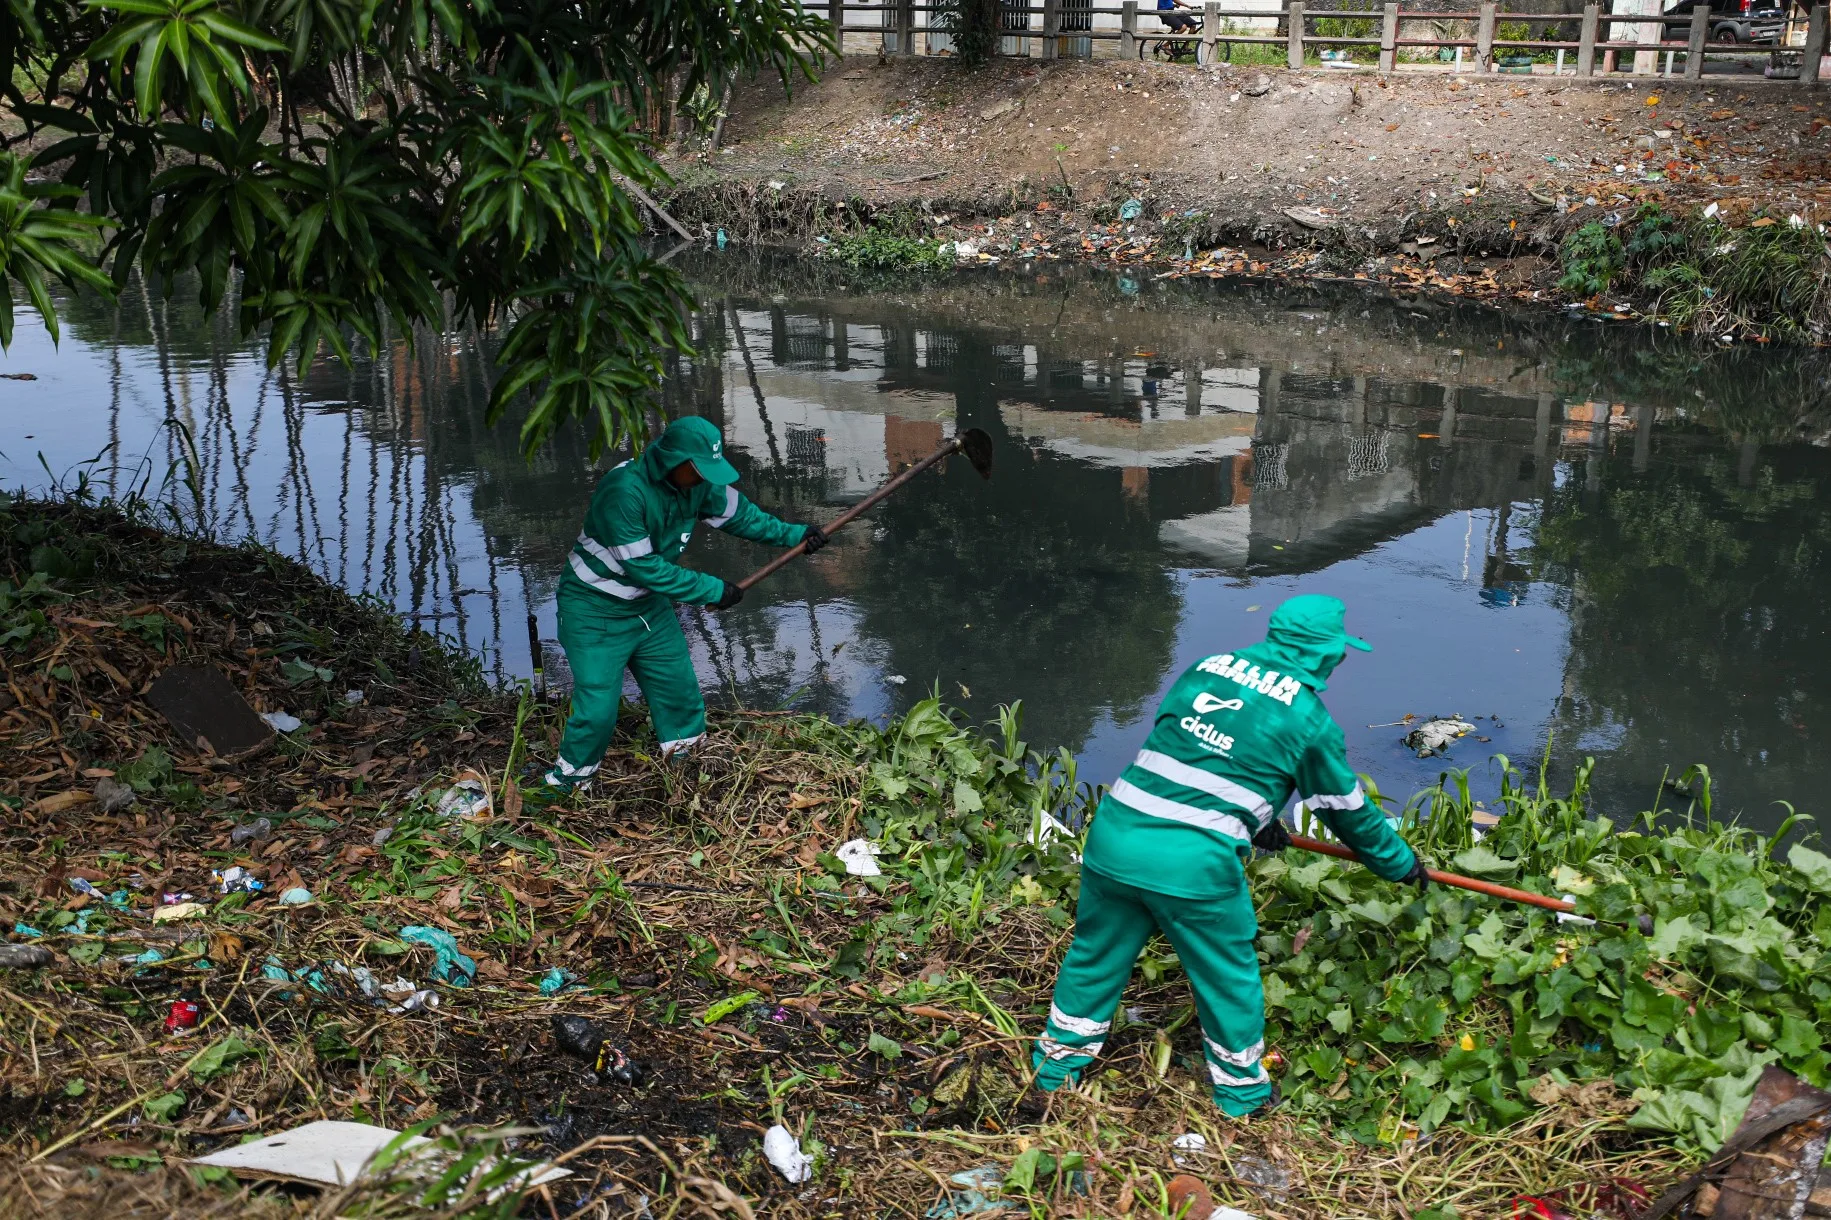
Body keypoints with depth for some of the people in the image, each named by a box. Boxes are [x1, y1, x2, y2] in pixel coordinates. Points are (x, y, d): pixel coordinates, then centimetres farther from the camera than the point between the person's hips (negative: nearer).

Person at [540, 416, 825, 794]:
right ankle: (565, 785, 13)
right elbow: (643, 567, -29)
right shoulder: (624, 490, -33)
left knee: (680, 690, 13)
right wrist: (712, 591, -22)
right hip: (596, 612, -7)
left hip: (650, 605, 8)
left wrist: (793, 534, 2)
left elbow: (735, 511, 10)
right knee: (598, 710, -8)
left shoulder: (695, 485, -8)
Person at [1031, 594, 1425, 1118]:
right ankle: (1243, 1094, 34)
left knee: (1095, 955, 22)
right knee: (1229, 980, 17)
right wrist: (1401, 863, 29)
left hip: (1116, 835, 5)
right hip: (1195, 866, -5)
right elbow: (1348, 809, 11)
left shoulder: (1205, 668, 13)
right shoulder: (1308, 717, 0)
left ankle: (1056, 1068, 38)